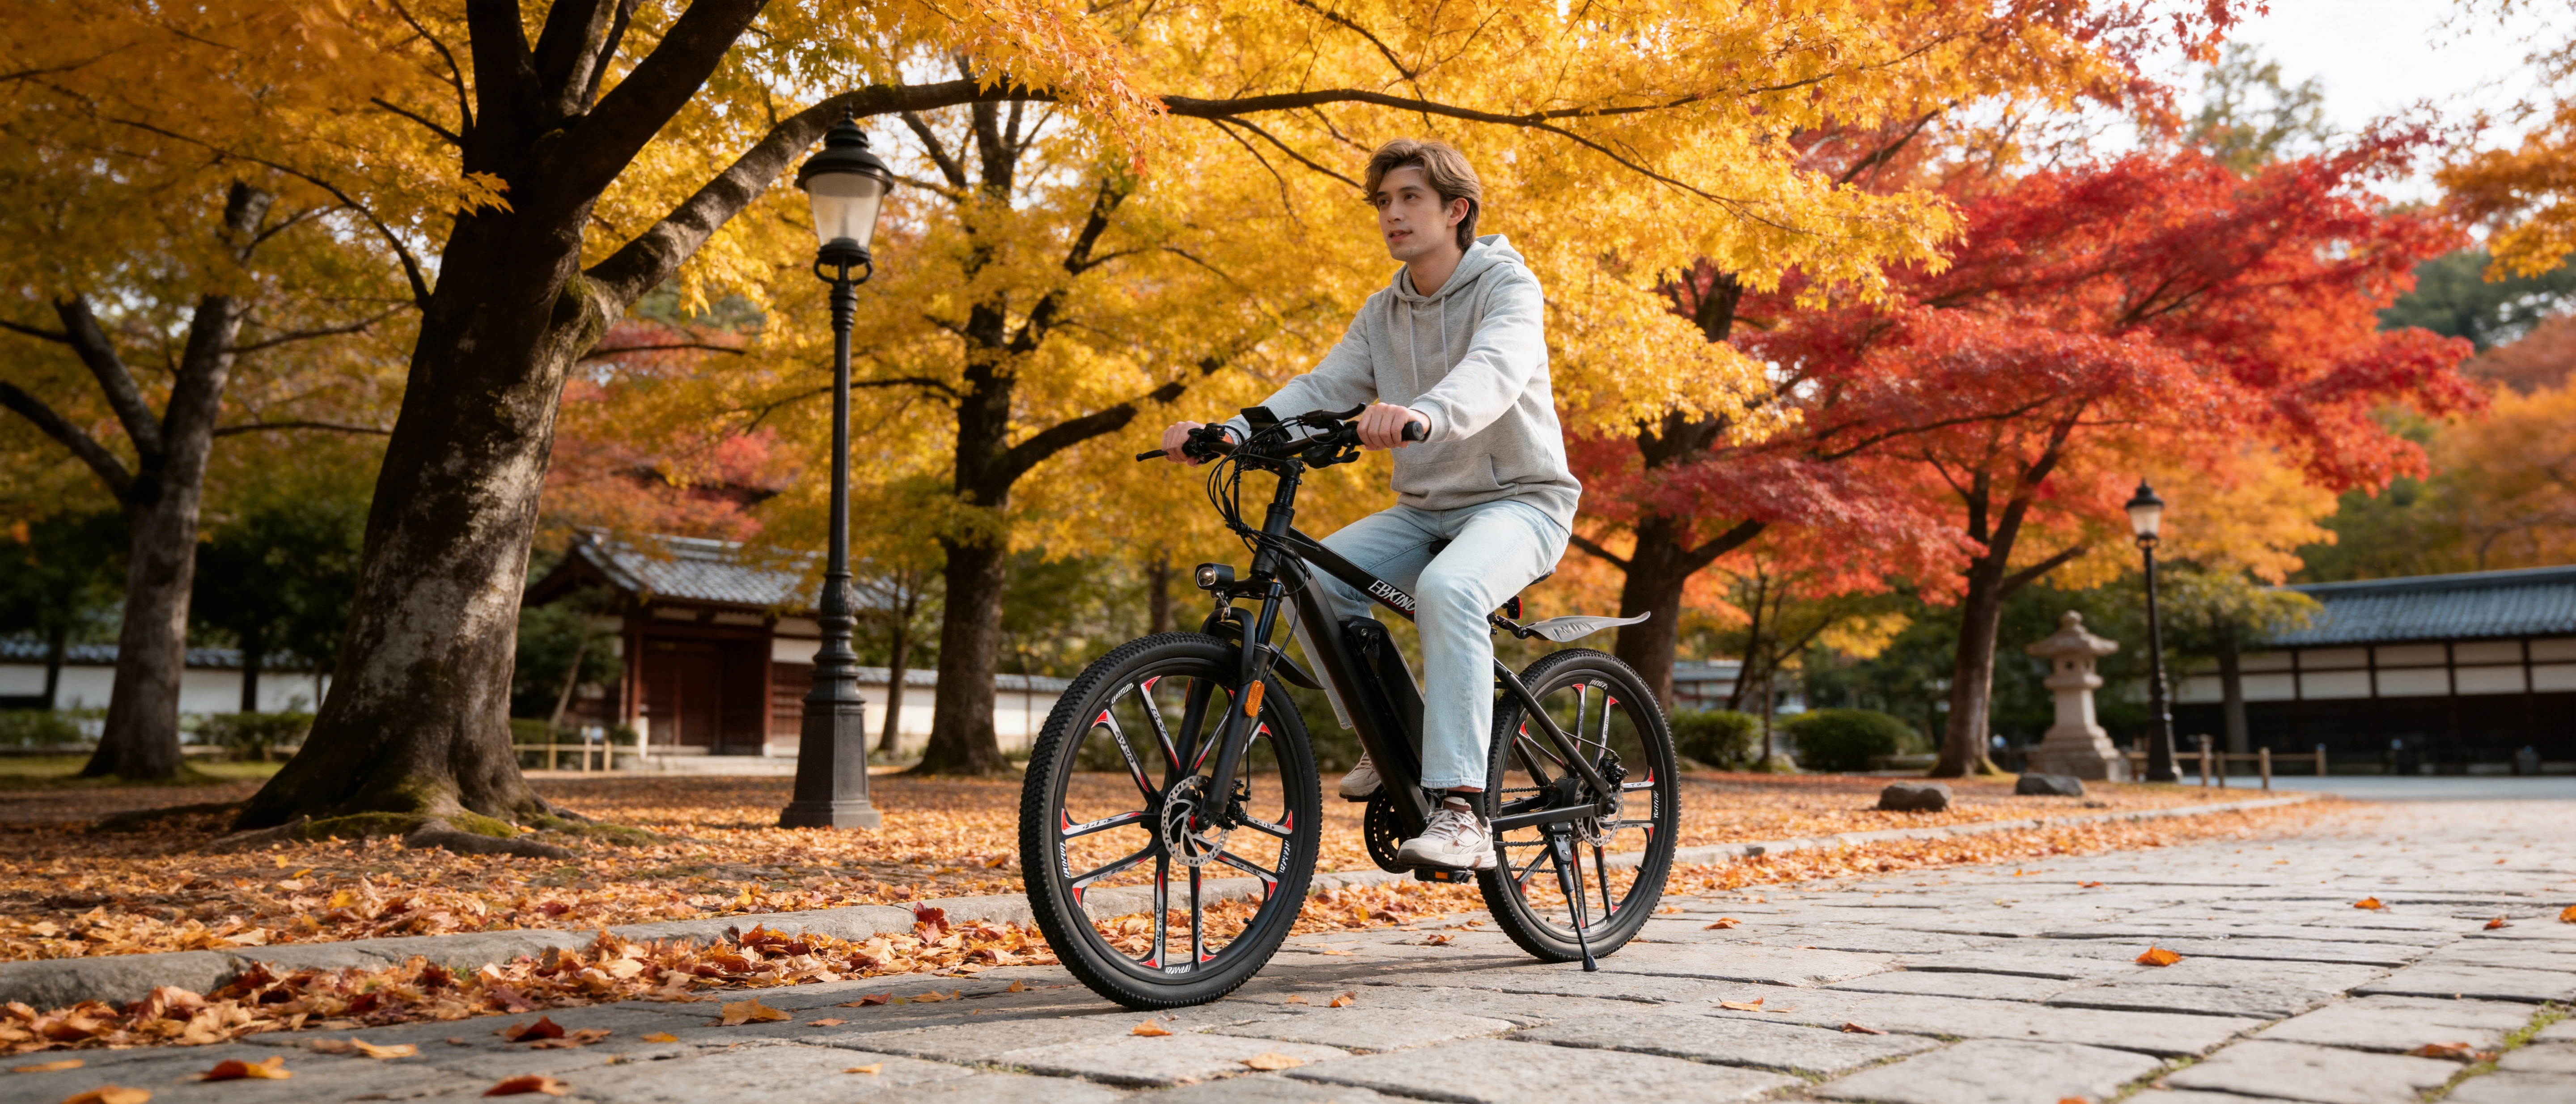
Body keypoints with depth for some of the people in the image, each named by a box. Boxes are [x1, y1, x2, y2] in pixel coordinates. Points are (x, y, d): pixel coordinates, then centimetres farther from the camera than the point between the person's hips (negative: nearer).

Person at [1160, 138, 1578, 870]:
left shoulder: (1508, 286, -9)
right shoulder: (1383, 313, 10)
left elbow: (1495, 369, -31)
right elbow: (1322, 388, -2)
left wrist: (1425, 414, -54)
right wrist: (1231, 431, -21)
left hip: (1520, 500, -6)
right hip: (1426, 508, 6)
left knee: (1447, 589, -37)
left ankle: (1462, 812, -35)